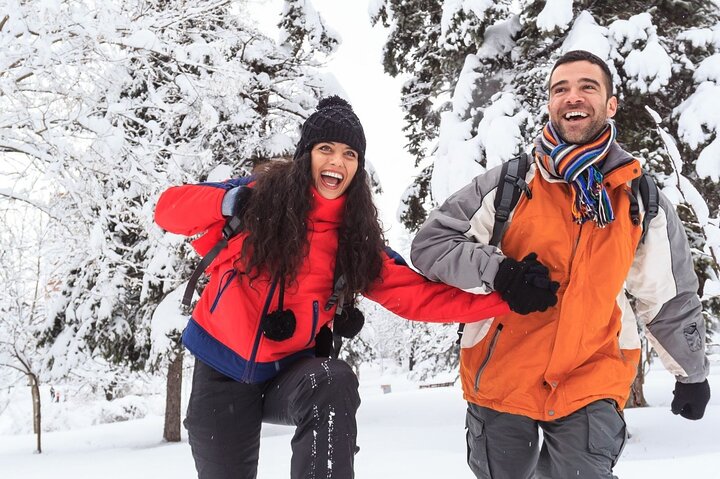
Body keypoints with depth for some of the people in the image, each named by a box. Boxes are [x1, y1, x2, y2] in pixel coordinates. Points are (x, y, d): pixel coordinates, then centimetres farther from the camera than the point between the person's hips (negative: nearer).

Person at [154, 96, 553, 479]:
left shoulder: (355, 238, -2)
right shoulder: (261, 196, -7)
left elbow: (414, 294, -7)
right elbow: (168, 208, -3)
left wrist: (504, 297, -16)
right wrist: (228, 202, -22)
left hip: (289, 370, 0)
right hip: (222, 367, 0)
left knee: (335, 382, -33)